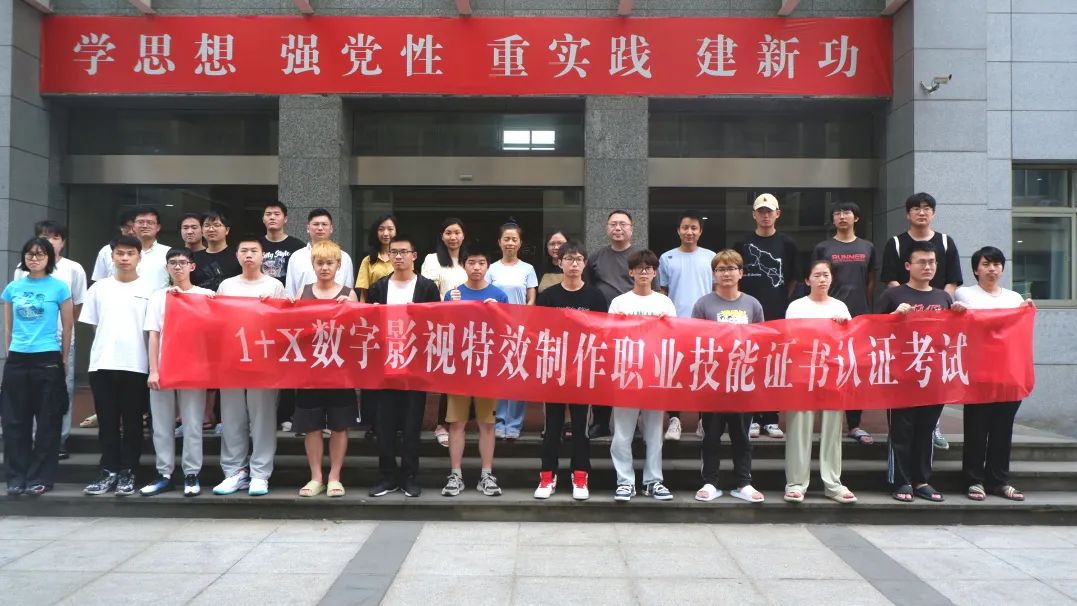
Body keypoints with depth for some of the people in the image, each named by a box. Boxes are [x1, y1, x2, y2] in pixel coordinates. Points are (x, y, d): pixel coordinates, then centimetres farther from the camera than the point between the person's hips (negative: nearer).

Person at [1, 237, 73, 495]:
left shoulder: (59, 287, -2)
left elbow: (67, 327, 2)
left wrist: (63, 359, 4)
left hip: (47, 359, -3)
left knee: (47, 422, 2)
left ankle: (40, 478, 11)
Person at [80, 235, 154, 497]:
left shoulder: (149, 290, 2)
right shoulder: (99, 288, 8)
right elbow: (92, 325, 13)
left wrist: (154, 366, -4)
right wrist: (109, 345, 3)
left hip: (136, 365, -2)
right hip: (102, 364, 2)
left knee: (132, 423, 5)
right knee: (107, 422, 7)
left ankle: (127, 473, 13)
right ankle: (109, 472, 15)